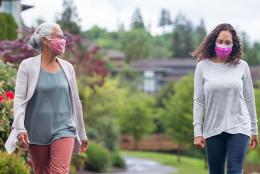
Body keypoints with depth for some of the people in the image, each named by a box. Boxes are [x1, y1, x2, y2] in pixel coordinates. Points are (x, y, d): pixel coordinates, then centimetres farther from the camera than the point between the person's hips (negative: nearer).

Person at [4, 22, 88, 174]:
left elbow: (75, 101, 13)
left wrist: (82, 134, 17)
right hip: (37, 132, -1)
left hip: (63, 130, 1)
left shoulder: (67, 67, 7)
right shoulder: (28, 66, -1)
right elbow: (19, 99, -6)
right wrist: (20, 129, -18)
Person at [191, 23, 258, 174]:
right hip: (213, 129, 1)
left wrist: (254, 129, 10)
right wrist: (198, 132, -5)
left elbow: (249, 99, 8)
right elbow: (198, 101, 0)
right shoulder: (203, 66, 0)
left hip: (238, 127, -1)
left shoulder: (242, 66, 2)